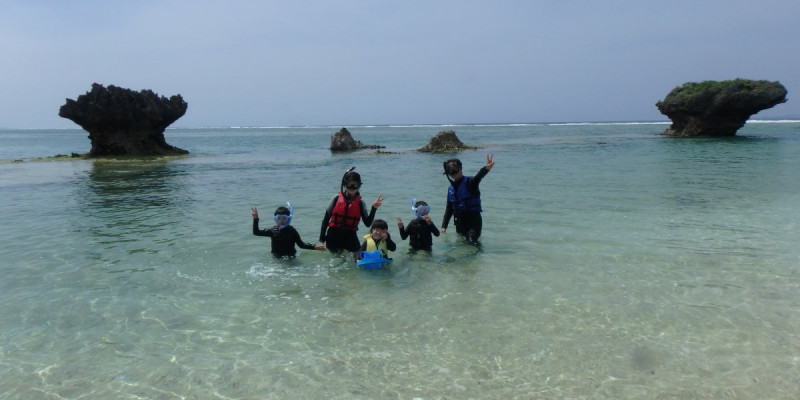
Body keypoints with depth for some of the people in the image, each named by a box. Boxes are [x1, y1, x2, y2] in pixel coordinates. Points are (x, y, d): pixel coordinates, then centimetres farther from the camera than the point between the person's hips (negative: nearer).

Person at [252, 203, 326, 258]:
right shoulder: (273, 230, 1)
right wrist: (255, 219, -5)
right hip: (277, 259, 2)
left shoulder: (292, 231, -4)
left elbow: (301, 244, -4)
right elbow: (256, 232, 3)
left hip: (290, 257, -1)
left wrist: (314, 247, -17)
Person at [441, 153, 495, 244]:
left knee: (472, 241, -20)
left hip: (473, 220, -7)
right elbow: (449, 209, 18)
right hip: (459, 222, 7)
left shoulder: (469, 182, -8)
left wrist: (486, 169, -55)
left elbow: (477, 177, -32)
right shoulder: (451, 189, 11)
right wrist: (444, 226, 12)